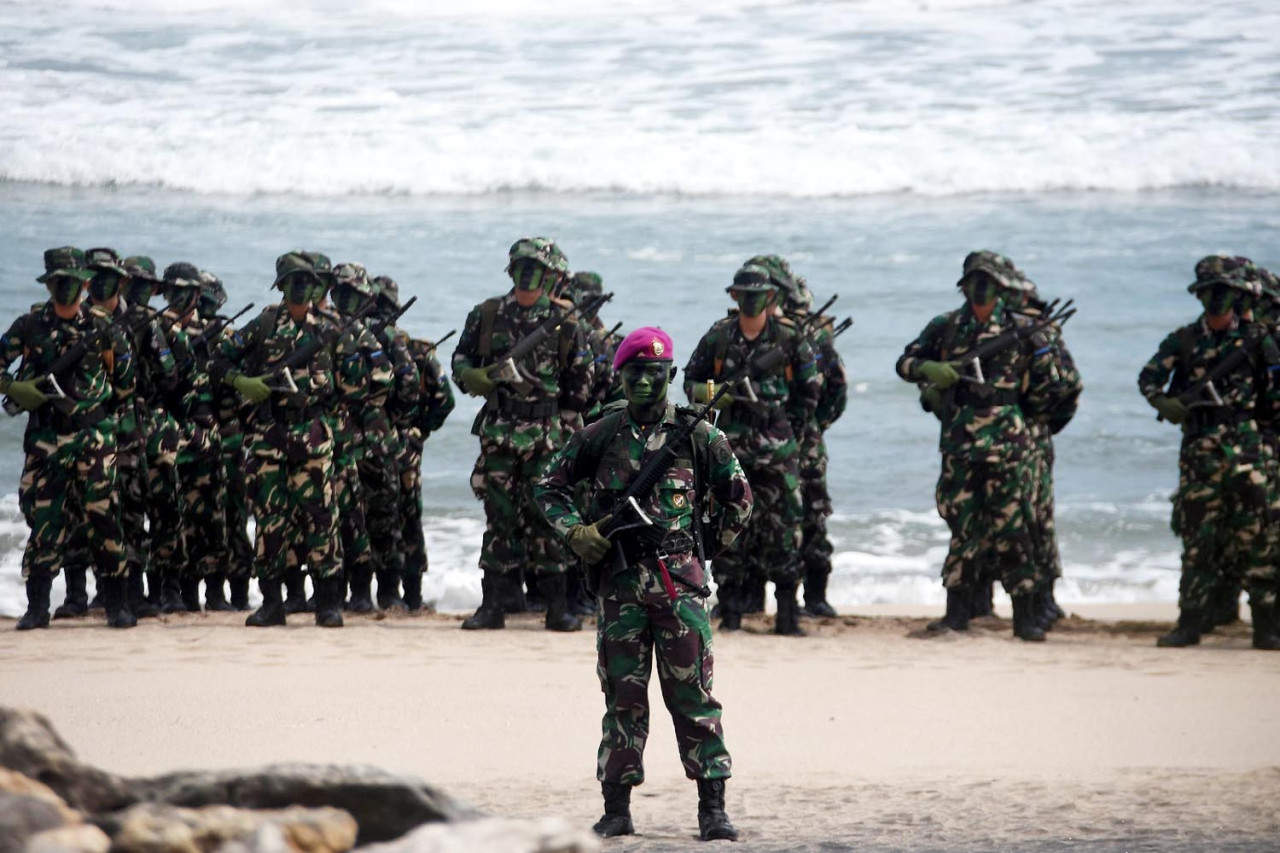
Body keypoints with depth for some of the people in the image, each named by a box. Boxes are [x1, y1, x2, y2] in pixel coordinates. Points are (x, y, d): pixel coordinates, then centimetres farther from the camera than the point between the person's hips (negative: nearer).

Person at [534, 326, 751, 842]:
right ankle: (616, 810, 8)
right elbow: (549, 486, 14)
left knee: (693, 696, -3)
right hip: (619, 582, 1)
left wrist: (713, 543, 9)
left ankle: (713, 809, -1)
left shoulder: (698, 436, 3)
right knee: (623, 698, 4)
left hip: (679, 580, -1)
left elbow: (738, 496, 13)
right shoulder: (601, 437, 6)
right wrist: (575, 531, 0)